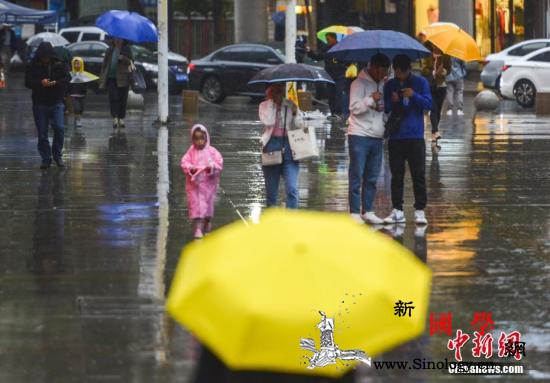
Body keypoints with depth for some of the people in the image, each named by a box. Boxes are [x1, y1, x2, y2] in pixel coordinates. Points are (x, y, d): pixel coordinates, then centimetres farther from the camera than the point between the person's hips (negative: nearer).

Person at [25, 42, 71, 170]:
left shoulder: (59, 65, 0)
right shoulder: (33, 66, -1)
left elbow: (67, 79, -1)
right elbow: (28, 82, -5)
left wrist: (56, 83, -20)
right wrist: (40, 83, -23)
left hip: (56, 103, 0)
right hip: (40, 104, 0)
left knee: (59, 128, -15)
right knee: (42, 134, 3)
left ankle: (57, 155, 3)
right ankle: (46, 158, 13)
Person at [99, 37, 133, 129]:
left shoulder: (126, 49, 6)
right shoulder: (110, 50, 11)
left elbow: (130, 62, -2)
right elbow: (104, 63, 14)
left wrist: (124, 58, -21)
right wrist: (102, 76, 8)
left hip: (122, 79, -1)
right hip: (111, 78, 1)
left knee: (122, 99, 3)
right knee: (113, 98, -12)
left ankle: (121, 119, 12)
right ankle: (115, 118, -18)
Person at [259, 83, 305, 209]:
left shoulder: (290, 105, 10)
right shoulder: (265, 106, 6)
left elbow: (298, 123, 4)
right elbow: (268, 121, -11)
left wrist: (295, 114, -13)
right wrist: (273, 104, -6)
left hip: (288, 148, 0)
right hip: (272, 145, 0)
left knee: (292, 188, -12)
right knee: (271, 190, 5)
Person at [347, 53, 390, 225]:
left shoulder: (382, 85, 16)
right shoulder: (359, 83, -5)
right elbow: (354, 107, -12)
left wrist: (383, 107, 2)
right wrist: (371, 99, -23)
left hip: (377, 137, 7)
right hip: (360, 135, -7)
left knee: (372, 178, 8)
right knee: (356, 176, -4)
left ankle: (367, 211, 13)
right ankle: (354, 213, -3)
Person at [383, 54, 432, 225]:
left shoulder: (420, 82, 3)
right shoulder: (389, 85, 10)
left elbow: (428, 104, -3)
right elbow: (385, 108, 10)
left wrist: (414, 95, -19)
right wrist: (392, 101, -12)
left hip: (415, 136, -2)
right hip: (395, 137, 2)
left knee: (418, 174, -5)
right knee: (396, 175, 4)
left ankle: (420, 210, -3)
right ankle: (397, 211, 8)